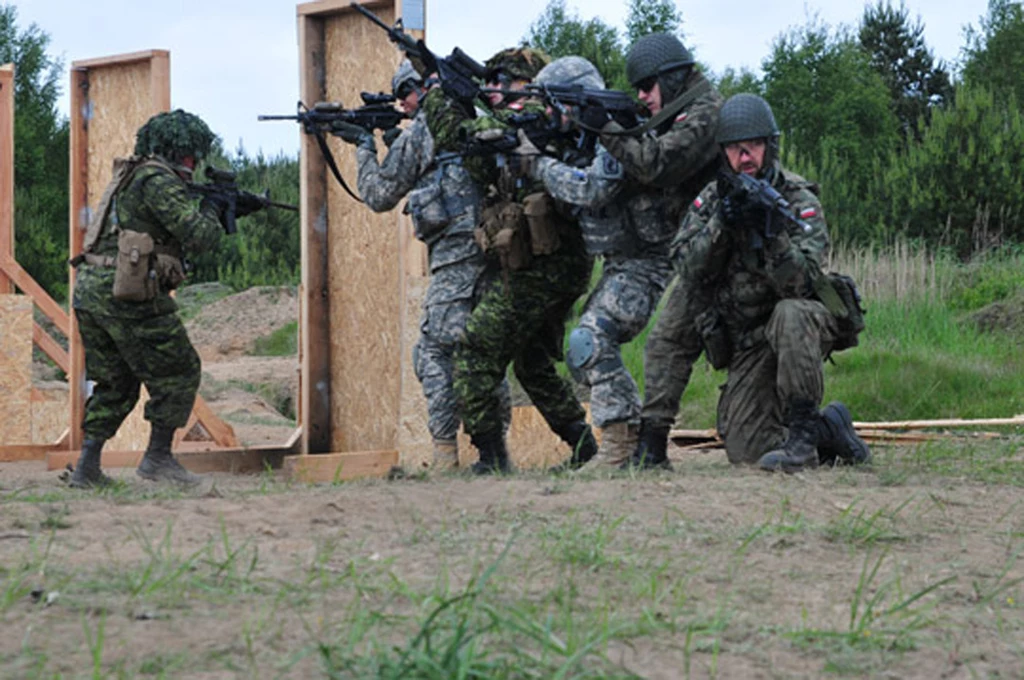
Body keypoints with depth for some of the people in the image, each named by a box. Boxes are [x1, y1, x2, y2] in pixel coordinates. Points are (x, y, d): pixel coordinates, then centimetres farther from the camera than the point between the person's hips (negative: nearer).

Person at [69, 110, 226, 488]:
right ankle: (157, 458, 6)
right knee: (178, 373, 4)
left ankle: (87, 467, 12)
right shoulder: (158, 181, -10)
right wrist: (212, 211, 4)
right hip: (126, 294, -9)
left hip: (89, 288, 9)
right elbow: (198, 236, -16)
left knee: (114, 384, 17)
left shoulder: (129, 177, 21)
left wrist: (204, 213, 19)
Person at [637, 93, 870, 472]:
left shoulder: (799, 202, -11)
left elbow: (802, 284, -23)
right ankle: (828, 431, 14)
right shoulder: (710, 201, 2)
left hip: (802, 328, -3)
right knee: (745, 451, -13)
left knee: (791, 313, -39)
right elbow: (689, 269, -10)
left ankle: (802, 432, -27)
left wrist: (772, 234, -37)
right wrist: (721, 223, -25)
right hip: (749, 346, 3)